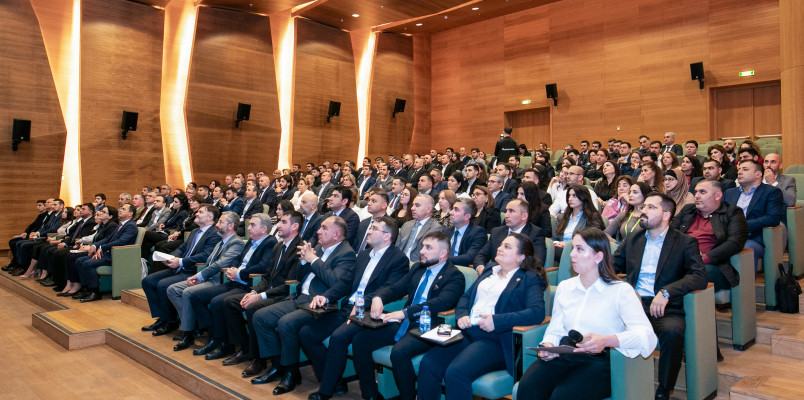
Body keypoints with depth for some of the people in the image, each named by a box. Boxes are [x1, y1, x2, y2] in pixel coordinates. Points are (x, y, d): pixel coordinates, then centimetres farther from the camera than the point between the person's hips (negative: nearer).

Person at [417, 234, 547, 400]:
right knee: (427, 365, -17)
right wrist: (462, 315, 4)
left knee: (456, 372, -30)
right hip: (468, 333, 6)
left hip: (495, 339, -6)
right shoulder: (489, 272, 25)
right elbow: (465, 296, 26)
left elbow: (537, 312, -12)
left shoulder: (530, 279, 3)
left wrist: (497, 320, -19)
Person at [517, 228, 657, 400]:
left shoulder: (621, 290, 2)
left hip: (600, 360, -3)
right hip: (563, 356, 4)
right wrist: (548, 345, -5)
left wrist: (607, 341, -28)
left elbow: (647, 336, -11)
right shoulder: (564, 287, 19)